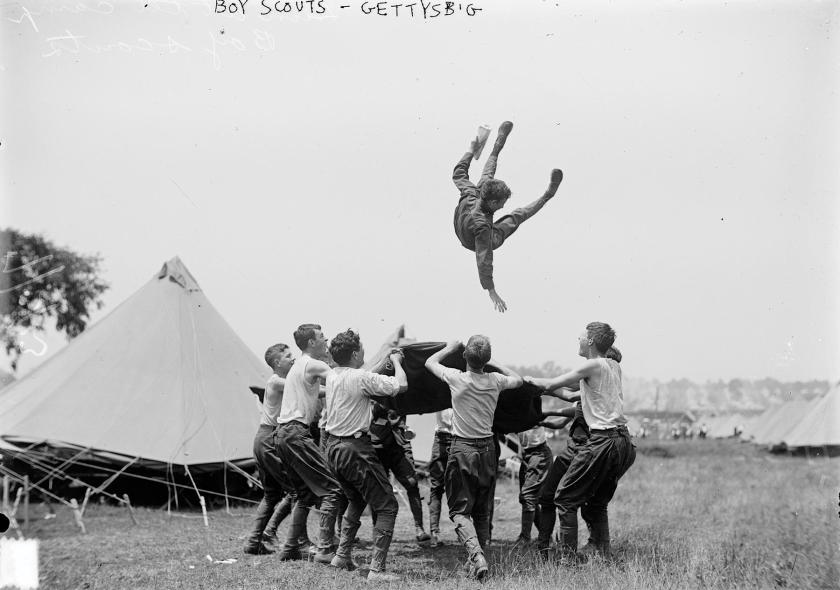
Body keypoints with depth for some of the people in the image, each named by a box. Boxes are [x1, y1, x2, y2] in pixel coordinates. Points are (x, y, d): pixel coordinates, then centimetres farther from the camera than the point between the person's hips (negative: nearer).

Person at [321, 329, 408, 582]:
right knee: (386, 506, -2)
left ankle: (342, 555, 30)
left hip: (333, 447, 9)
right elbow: (401, 385, -18)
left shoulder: (332, 376, 7)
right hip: (355, 449, -9)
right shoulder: (361, 378, -17)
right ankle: (377, 569, -9)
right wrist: (396, 362, -1)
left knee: (356, 500, 30)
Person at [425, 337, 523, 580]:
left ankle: (476, 555, -21)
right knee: (482, 511, 14)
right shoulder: (495, 381, -3)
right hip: (487, 450, 3)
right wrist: (496, 365, 28)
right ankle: (478, 558, 16)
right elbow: (518, 380, 22)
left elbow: (430, 362, 9)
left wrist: (450, 347, 23)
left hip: (462, 449, -3)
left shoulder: (457, 379, -12)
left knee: (459, 509, 0)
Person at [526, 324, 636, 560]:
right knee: (597, 503, 20)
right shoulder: (614, 366, 15)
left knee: (565, 498, 0)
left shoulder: (593, 366, -9)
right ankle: (600, 552, 18)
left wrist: (531, 380, 13)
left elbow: (551, 385, -6)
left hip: (603, 441, -8)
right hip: (624, 442, 8)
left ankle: (567, 556, -3)